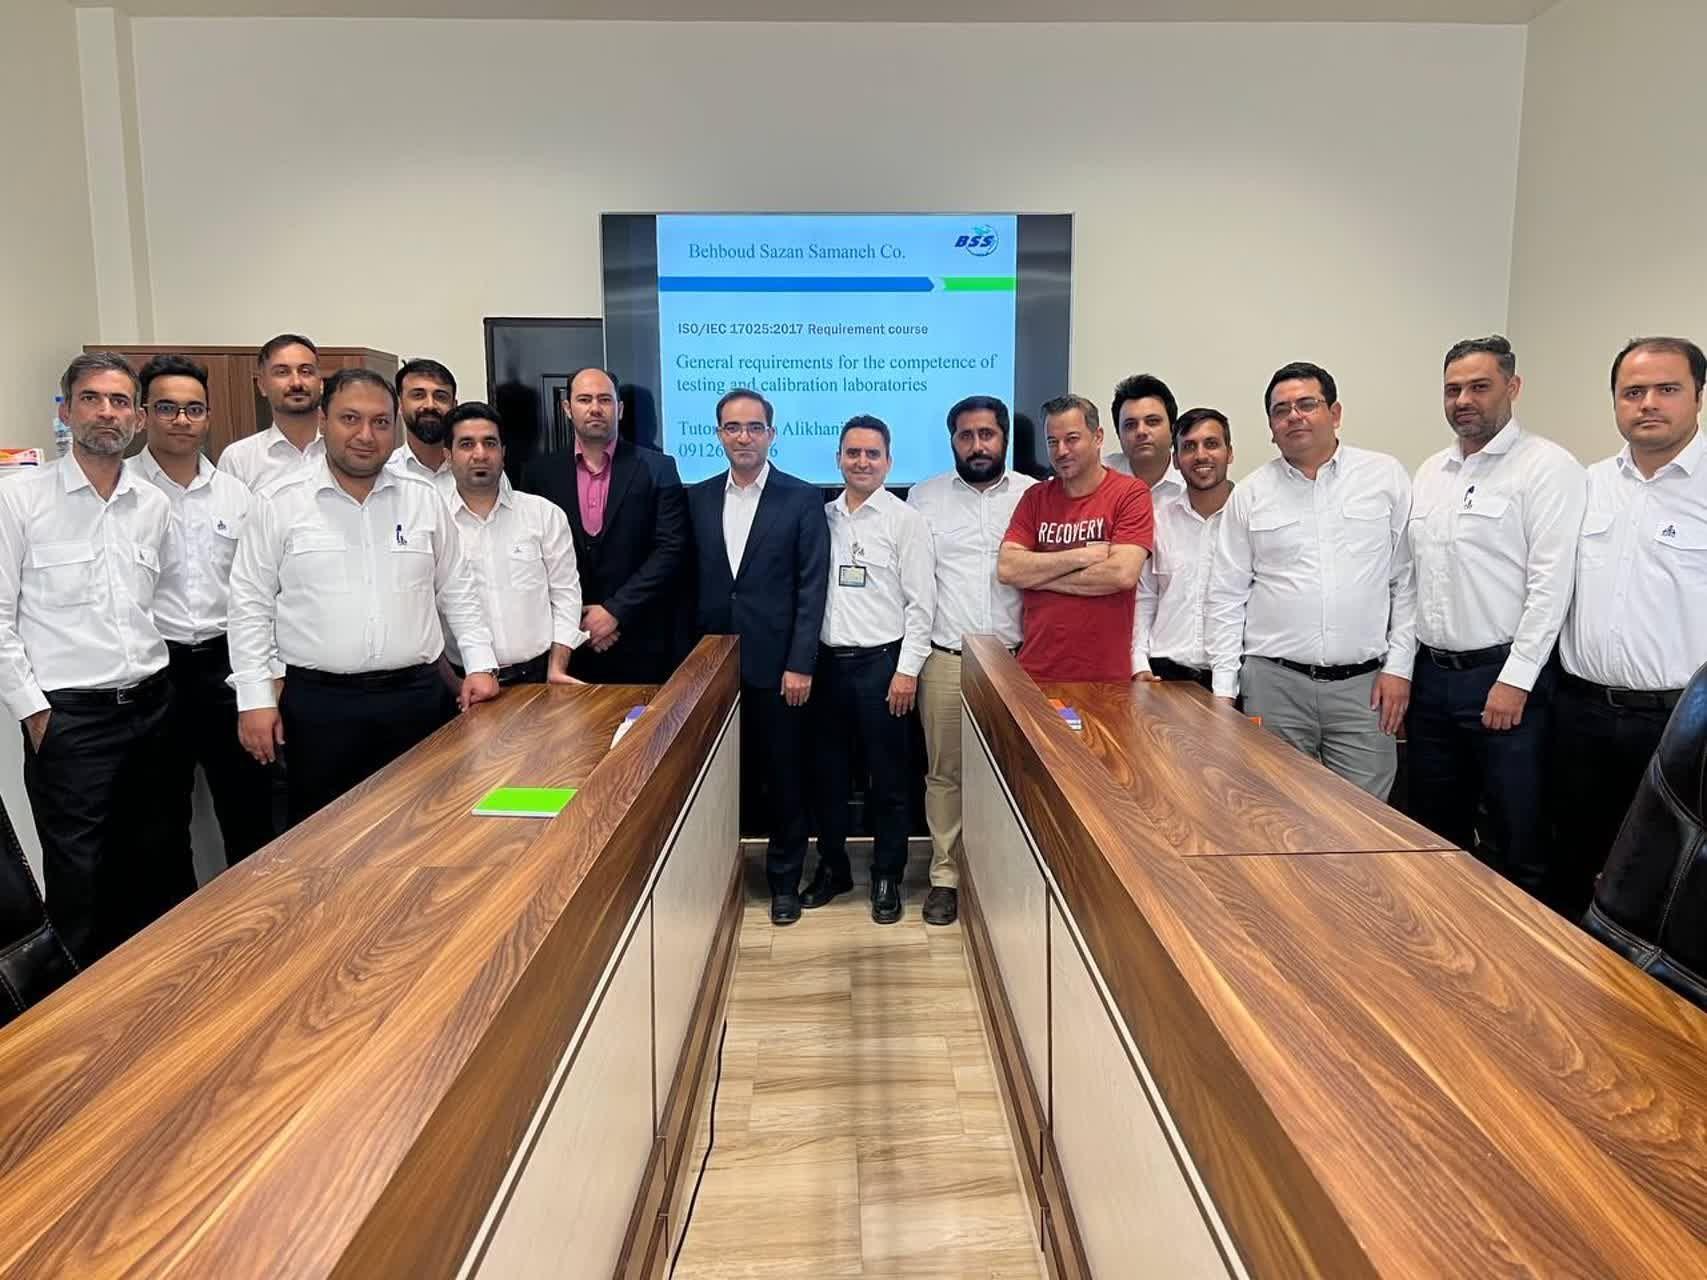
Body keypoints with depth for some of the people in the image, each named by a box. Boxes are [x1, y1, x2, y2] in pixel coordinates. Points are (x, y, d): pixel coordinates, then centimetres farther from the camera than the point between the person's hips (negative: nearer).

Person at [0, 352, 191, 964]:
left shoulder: (155, 505, 7)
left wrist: (154, 682, 10)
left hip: (151, 706, 4)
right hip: (68, 717, -4)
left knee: (161, 867, 13)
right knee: (80, 880, 5)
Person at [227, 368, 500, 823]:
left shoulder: (424, 499, 6)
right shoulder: (279, 503, -1)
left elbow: (457, 590, 11)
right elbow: (251, 605, 1)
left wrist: (480, 665, 4)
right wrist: (255, 698, -4)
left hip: (416, 697, 2)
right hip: (319, 702, -2)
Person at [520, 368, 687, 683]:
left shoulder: (658, 469, 0)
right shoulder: (540, 473, 6)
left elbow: (671, 549, -7)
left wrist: (615, 610, -12)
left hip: (641, 643, -1)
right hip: (567, 642, 2)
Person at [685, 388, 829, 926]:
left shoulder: (802, 498, -2)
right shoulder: (698, 498, 8)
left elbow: (812, 586, -6)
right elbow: (690, 582, 9)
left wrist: (801, 664, -11)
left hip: (776, 663, -3)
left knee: (785, 777, 7)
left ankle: (784, 880, 22)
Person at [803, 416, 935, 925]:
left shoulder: (906, 520, -3)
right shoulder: (822, 517, 8)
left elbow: (920, 603, -6)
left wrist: (907, 671, -11)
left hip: (882, 663, -4)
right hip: (827, 662, 4)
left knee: (887, 778, 6)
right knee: (829, 773, 13)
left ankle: (887, 878, 21)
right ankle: (832, 867, 29)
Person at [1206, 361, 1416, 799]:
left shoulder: (1386, 476, 5)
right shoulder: (1250, 493, 6)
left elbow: (1408, 580, 5)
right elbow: (1226, 597, 6)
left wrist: (1399, 666, -1)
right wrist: (1224, 689, 0)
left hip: (1365, 683, 0)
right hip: (1274, 683, 0)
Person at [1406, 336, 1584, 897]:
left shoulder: (1547, 467, -6)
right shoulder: (1430, 473, 13)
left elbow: (1550, 582, -13)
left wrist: (1515, 680, -16)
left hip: (1504, 677, -6)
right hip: (1431, 675, 6)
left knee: (1515, 842, 2)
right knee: (1436, 833, 15)